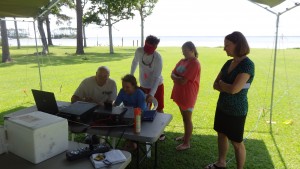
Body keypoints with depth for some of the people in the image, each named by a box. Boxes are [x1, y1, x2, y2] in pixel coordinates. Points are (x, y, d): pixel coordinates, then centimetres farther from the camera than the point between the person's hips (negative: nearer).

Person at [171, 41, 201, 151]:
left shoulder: (194, 63, -19)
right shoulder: (182, 61, 9)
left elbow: (183, 81, -23)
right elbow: (172, 74, 6)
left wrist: (175, 78, -5)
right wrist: (178, 78, -14)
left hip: (188, 95, -8)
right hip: (180, 93, 8)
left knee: (187, 119, 4)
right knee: (184, 117, 21)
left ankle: (187, 143, 17)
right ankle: (186, 136, 38)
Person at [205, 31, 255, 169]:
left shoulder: (247, 65, -19)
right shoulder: (228, 63, 3)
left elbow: (234, 89, -27)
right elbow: (215, 85, 4)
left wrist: (221, 83, -8)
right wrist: (227, 87, -15)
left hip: (236, 111, -7)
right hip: (222, 106, 7)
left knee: (237, 142, 9)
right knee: (221, 135, 19)